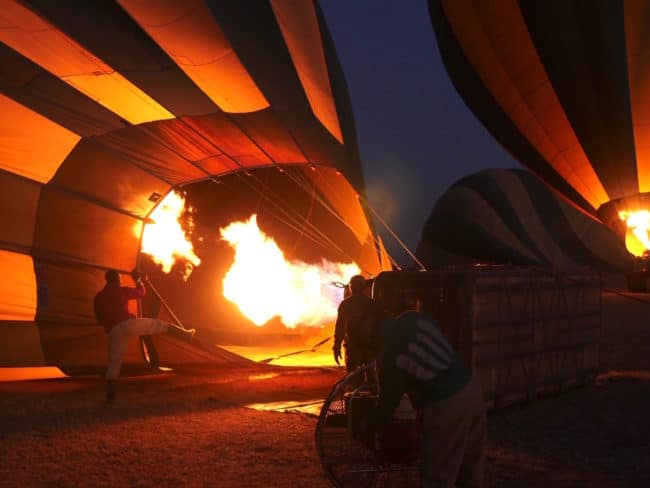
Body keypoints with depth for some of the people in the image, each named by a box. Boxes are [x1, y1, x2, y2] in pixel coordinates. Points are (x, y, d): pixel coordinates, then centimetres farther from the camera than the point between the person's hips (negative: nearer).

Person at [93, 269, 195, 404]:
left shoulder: (98, 298, 16)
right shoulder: (122, 291, 7)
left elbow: (100, 319, 21)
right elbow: (141, 292, 22)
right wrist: (138, 280, 39)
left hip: (113, 332, 3)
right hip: (128, 324, -3)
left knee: (114, 363, 7)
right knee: (160, 324, 14)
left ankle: (110, 397, 5)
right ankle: (186, 333, 20)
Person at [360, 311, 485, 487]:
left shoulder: (389, 357, -18)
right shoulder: (414, 319, -2)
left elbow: (388, 404, -7)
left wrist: (367, 429, 10)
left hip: (445, 406, -8)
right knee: (470, 467, 22)